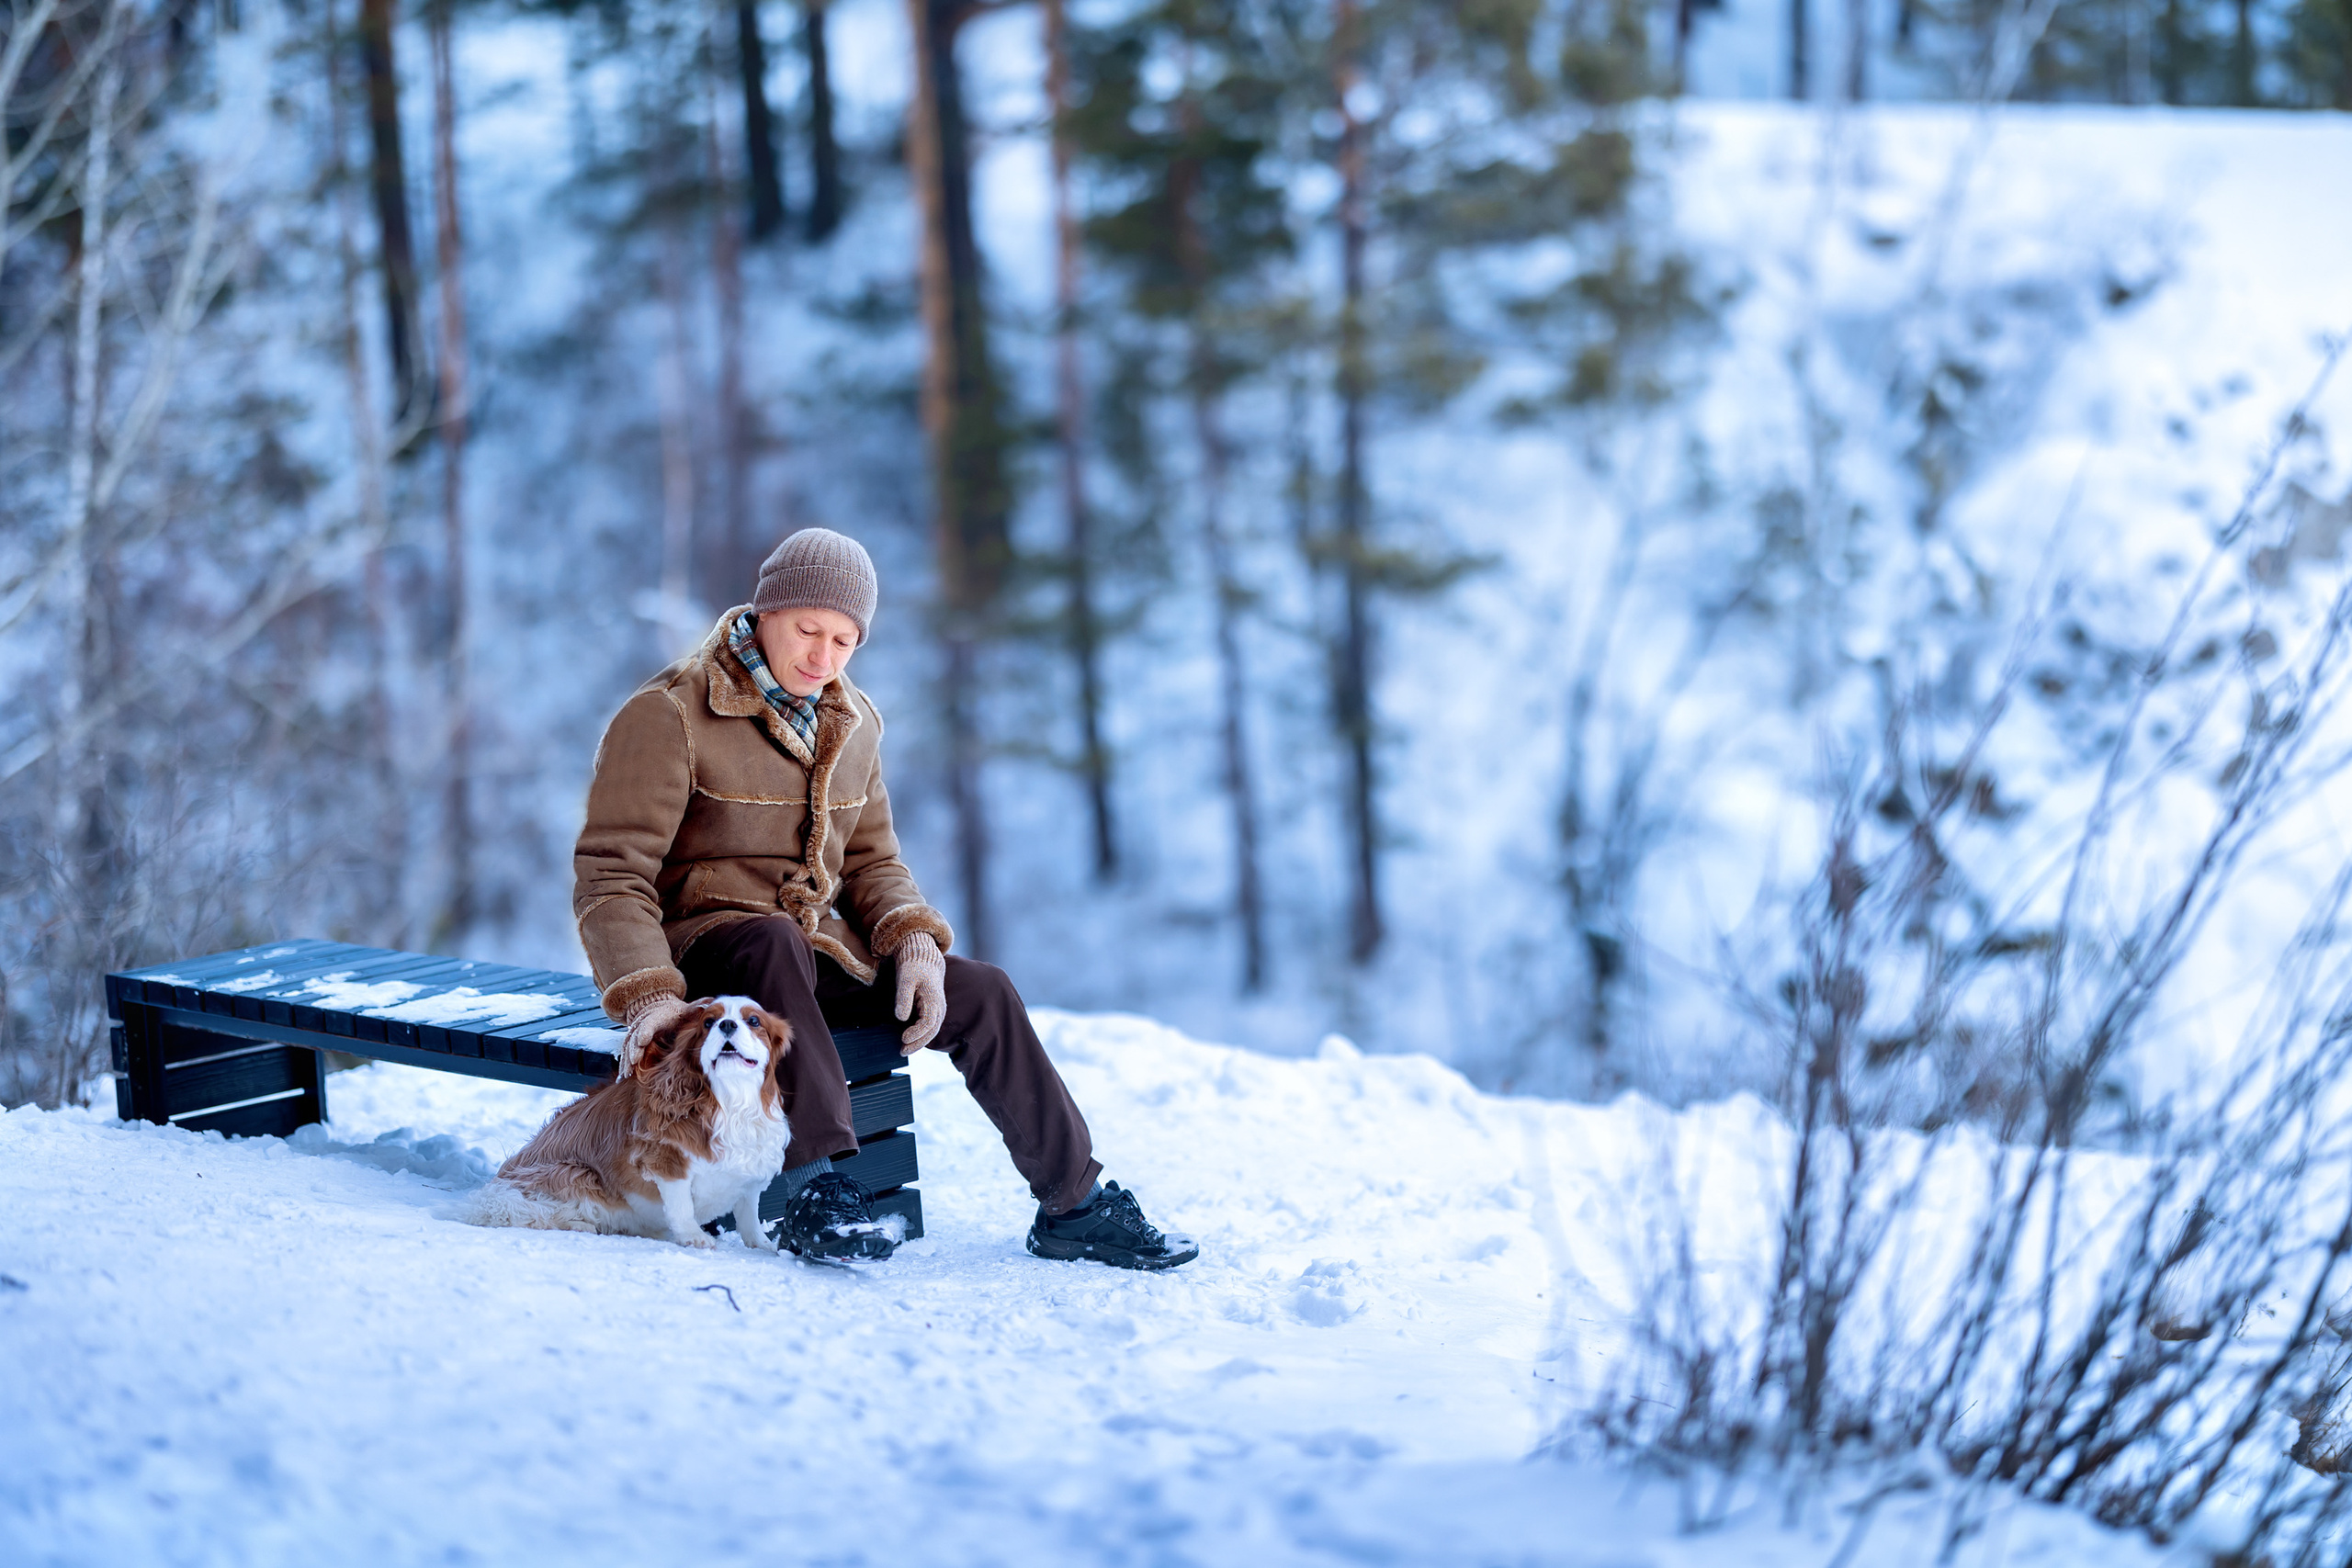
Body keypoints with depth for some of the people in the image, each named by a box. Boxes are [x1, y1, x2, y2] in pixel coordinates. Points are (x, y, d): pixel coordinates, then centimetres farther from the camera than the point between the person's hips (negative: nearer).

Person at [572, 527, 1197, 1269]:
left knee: (982, 993, -8)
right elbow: (610, 876, -18)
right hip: (701, 951, -6)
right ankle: (818, 1187, -46)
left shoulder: (853, 723, 10)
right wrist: (647, 998, -33)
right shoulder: (668, 715, -13)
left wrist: (912, 942, -7)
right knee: (776, 943, -40)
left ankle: (1075, 1206, 1)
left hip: (816, 955, 7)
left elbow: (871, 860, 15)